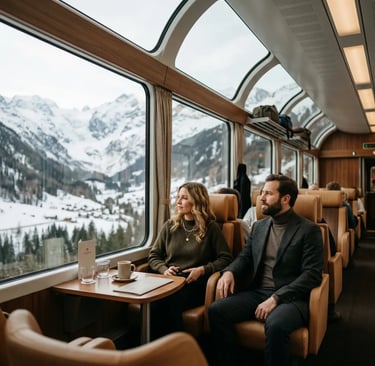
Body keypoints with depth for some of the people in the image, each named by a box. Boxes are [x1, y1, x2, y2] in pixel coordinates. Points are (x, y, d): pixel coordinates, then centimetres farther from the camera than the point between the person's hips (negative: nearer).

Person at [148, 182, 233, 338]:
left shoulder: (211, 227, 7)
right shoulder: (170, 226, 17)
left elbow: (226, 258, 3)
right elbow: (153, 256, 18)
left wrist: (203, 269, -11)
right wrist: (164, 269, -3)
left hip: (194, 283, -3)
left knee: (171, 303, -35)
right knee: (152, 304, -31)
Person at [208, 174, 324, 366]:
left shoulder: (309, 230, -4)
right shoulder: (258, 226, 14)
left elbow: (312, 274, -12)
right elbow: (245, 257, 17)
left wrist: (276, 298, -21)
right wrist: (229, 272, -8)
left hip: (290, 297, -5)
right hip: (256, 292, 5)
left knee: (275, 325, -37)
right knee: (216, 310, -18)